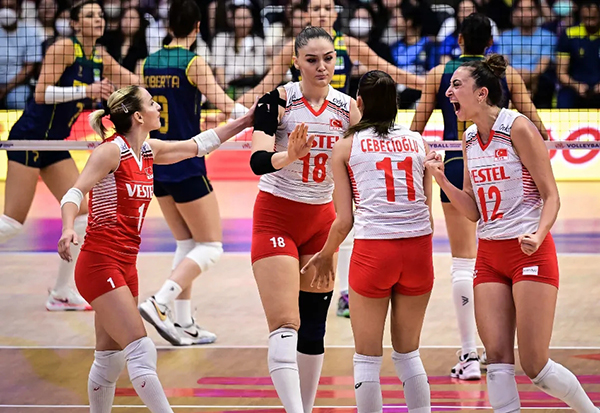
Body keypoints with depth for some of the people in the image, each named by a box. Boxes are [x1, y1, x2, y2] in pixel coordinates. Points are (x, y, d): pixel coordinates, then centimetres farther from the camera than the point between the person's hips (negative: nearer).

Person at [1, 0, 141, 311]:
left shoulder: (101, 60, 9)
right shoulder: (65, 48, -14)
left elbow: (140, 84, 13)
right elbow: (41, 93, -21)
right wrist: (86, 90, -27)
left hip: (54, 145, 8)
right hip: (29, 139, -8)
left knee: (81, 215, 3)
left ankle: (62, 294, 10)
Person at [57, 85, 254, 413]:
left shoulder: (148, 151, 11)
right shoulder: (111, 151, -12)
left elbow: (197, 145, 22)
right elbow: (74, 194, -20)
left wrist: (243, 122, 22)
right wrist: (68, 228, -39)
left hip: (125, 267, 9)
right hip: (99, 263, -9)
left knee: (110, 359, 12)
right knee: (142, 350, -14)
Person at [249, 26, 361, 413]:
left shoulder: (347, 107, 0)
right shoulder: (278, 100, -12)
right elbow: (258, 161, -24)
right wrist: (290, 155, -44)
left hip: (322, 220, 5)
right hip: (276, 217, -5)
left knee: (313, 328, 9)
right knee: (285, 326, -16)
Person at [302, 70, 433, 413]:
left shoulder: (346, 146, 5)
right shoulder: (419, 143, 12)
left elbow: (344, 220, 2)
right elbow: (428, 213, 10)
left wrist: (326, 256, 19)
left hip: (373, 249, -3)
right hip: (418, 247, 3)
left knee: (367, 357, 9)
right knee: (408, 353, 17)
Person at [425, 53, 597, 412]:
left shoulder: (518, 128, -10)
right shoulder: (470, 140, 11)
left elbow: (551, 196, -9)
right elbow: (473, 210, 12)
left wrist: (538, 235, -27)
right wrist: (442, 179, -2)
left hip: (530, 252, -7)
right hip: (489, 256, 7)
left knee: (534, 363, -7)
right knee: (498, 360, -4)